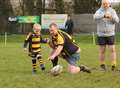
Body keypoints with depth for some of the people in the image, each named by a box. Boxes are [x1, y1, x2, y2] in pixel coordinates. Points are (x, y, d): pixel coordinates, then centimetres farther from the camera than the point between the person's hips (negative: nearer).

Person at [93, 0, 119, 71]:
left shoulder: (112, 11, 1)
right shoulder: (99, 11, -5)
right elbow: (95, 17, -28)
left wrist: (111, 17, -32)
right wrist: (104, 15, -45)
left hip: (110, 34, 1)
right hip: (101, 35, -1)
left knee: (113, 50, -6)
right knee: (102, 51, 7)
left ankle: (114, 65, -4)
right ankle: (102, 65, 22)